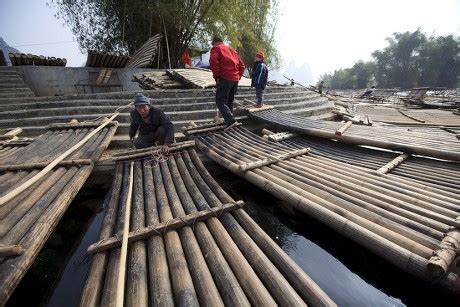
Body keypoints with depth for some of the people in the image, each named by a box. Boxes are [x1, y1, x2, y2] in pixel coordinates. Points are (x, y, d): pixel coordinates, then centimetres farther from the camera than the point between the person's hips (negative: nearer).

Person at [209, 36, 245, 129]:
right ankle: (229, 121, 20)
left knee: (220, 101, -7)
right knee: (229, 101, 16)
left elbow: (213, 60, -15)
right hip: (235, 79, 7)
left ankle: (231, 121, -22)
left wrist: (216, 76, -9)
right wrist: (238, 76, 19)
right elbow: (242, 65, 23)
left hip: (225, 78, -7)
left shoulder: (216, 48, 6)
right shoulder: (231, 50, 27)